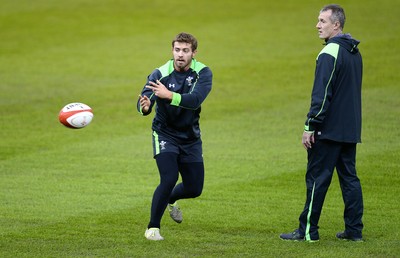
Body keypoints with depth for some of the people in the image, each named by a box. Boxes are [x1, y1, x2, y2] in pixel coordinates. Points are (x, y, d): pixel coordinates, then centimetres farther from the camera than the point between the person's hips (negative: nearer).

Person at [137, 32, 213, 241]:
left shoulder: (203, 73, -14)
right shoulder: (160, 74, -17)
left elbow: (195, 100, -31)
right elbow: (143, 101, -29)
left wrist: (170, 96, -47)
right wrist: (145, 106, -54)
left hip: (190, 137, 3)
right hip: (165, 135, -3)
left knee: (194, 189, 8)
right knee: (169, 179, -22)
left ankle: (170, 199, 44)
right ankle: (153, 228, -6)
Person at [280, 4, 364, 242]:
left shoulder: (330, 54, -16)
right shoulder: (354, 53, 13)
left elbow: (321, 95, -19)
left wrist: (310, 127, -16)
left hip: (329, 130, -8)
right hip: (351, 129, 8)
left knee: (317, 178, -3)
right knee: (349, 177, 10)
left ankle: (308, 230, 0)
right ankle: (354, 229, 9)